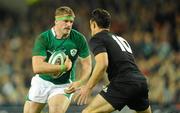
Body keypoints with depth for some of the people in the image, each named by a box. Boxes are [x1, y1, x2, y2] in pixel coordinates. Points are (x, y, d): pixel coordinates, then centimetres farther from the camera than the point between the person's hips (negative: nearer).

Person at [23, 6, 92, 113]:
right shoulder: (43, 38, -19)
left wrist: (80, 82, -24)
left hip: (64, 85, -1)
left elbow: (87, 64, -6)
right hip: (42, 81, 1)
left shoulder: (79, 39, -14)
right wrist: (63, 67, -29)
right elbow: (37, 67, -29)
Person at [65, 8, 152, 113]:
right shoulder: (121, 39, 29)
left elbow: (102, 64, -13)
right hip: (141, 81, 7)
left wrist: (88, 87, -7)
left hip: (124, 83, -7)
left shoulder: (96, 39, 5)